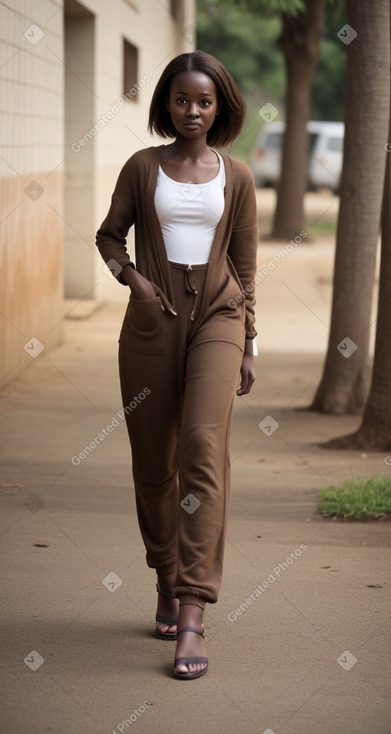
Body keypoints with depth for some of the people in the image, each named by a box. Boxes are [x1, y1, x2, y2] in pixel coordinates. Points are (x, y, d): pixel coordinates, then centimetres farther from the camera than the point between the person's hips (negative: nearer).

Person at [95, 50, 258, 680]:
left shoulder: (236, 178, 7)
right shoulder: (142, 167, 6)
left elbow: (246, 265, 11)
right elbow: (109, 234, 14)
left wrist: (248, 347, 10)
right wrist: (131, 276, -7)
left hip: (217, 317, -1)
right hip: (152, 320, 1)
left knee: (204, 446, -18)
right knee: (153, 459, 7)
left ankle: (191, 617, -23)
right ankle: (167, 583, 30)